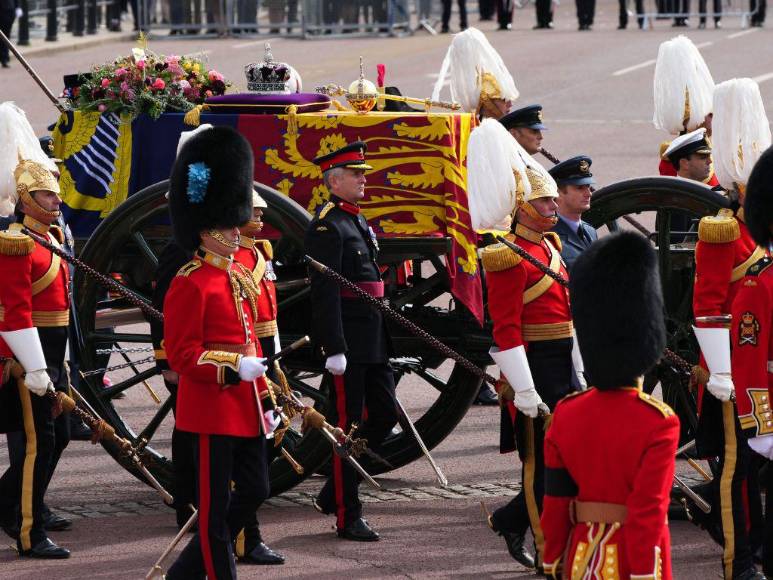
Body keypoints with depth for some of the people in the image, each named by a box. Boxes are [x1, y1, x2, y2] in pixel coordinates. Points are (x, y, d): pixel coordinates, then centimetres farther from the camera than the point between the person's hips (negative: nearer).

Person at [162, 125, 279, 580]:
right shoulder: (191, 284, -13)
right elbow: (183, 355, -16)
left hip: (245, 405, 9)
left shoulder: (241, 278, 14)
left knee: (255, 490, 11)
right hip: (213, 405, -9)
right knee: (217, 505, -2)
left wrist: (266, 400, 18)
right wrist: (235, 368, -26)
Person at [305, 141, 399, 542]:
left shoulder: (358, 222, 17)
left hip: (373, 341, 10)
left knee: (385, 414, 12)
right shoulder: (327, 226, -14)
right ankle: (347, 519, 4)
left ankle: (333, 494, 23)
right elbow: (325, 294, -19)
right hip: (347, 343, -10)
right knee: (348, 426, -3)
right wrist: (335, 349, -23)